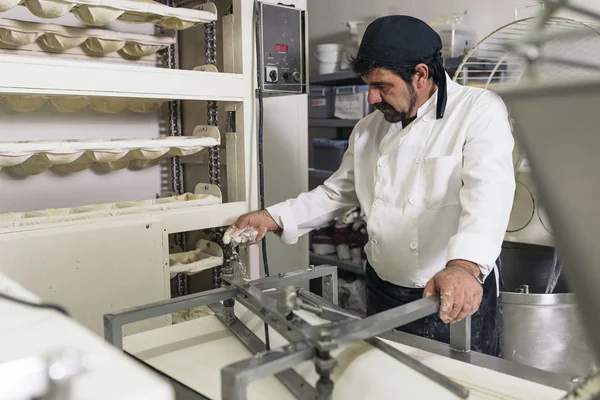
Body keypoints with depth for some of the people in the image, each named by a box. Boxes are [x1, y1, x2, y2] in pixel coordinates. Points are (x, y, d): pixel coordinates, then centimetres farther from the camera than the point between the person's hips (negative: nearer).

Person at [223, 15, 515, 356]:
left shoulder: (480, 111, -12)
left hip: (458, 299, -5)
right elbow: (337, 193, 14)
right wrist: (273, 219, 2)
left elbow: (488, 191, -28)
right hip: (383, 293, 5)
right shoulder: (369, 129, 5)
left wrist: (465, 267, -46)